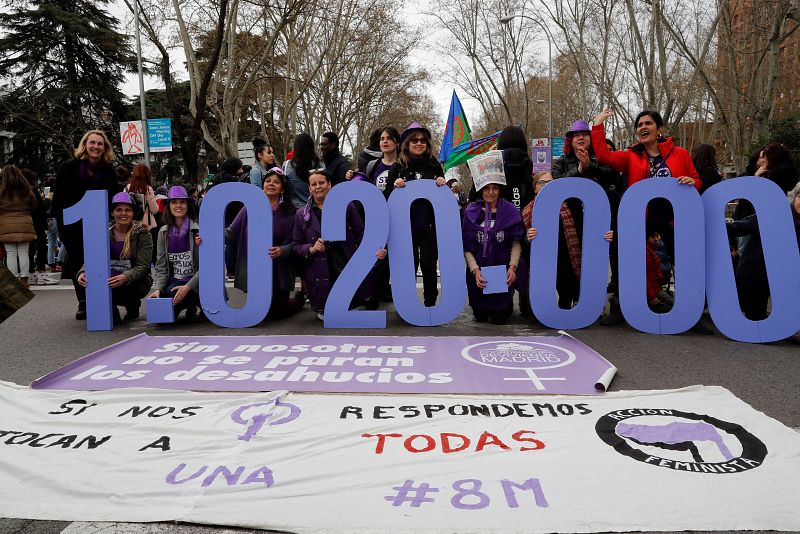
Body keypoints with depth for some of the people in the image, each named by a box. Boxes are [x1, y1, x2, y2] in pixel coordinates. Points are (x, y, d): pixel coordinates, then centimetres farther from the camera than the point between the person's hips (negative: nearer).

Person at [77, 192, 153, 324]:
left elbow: (143, 266, -13)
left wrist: (125, 277, -33)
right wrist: (83, 273, -21)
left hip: (135, 283, -3)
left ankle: (133, 305, 1)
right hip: (109, 280, 3)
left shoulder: (142, 234, -4)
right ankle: (111, 312, -1)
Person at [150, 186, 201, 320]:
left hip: (195, 282, -5)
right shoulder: (163, 232, 7)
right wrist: (158, 289, -11)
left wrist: (187, 287, -23)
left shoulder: (199, 230, -8)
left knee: (171, 293, -32)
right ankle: (190, 304, 13)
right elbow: (161, 266, 6)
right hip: (174, 282, 5)